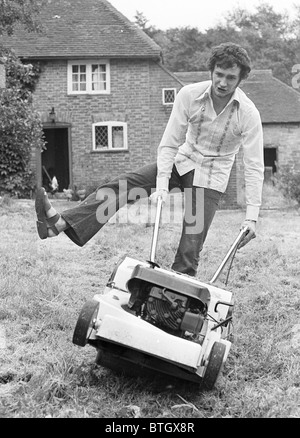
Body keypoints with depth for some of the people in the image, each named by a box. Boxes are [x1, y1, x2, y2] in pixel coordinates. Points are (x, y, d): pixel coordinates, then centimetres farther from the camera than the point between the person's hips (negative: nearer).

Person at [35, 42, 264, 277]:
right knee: (121, 185, -16)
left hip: (212, 176, -2)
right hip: (182, 160, 3)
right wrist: (161, 187, -23)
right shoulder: (190, 95, -14)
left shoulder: (248, 113, -19)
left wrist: (251, 217, -23)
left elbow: (254, 166, -18)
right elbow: (169, 143, -13)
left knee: (190, 249, -10)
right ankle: (60, 224, -27)